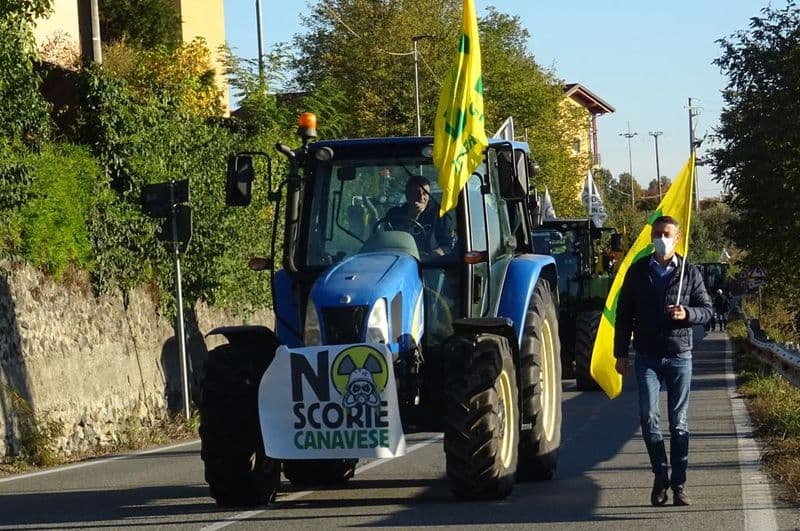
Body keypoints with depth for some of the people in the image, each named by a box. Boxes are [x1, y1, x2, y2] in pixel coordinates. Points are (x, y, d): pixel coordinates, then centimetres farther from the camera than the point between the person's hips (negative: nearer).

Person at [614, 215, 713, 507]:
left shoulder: (690, 273, 2)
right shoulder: (637, 272, 4)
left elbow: (706, 310, 6)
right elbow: (624, 314, 7)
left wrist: (687, 314, -17)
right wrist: (621, 354, 3)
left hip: (679, 356, 0)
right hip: (647, 357, 0)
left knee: (678, 422, 2)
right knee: (649, 417, -10)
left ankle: (679, 483, 7)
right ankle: (660, 476, 4)